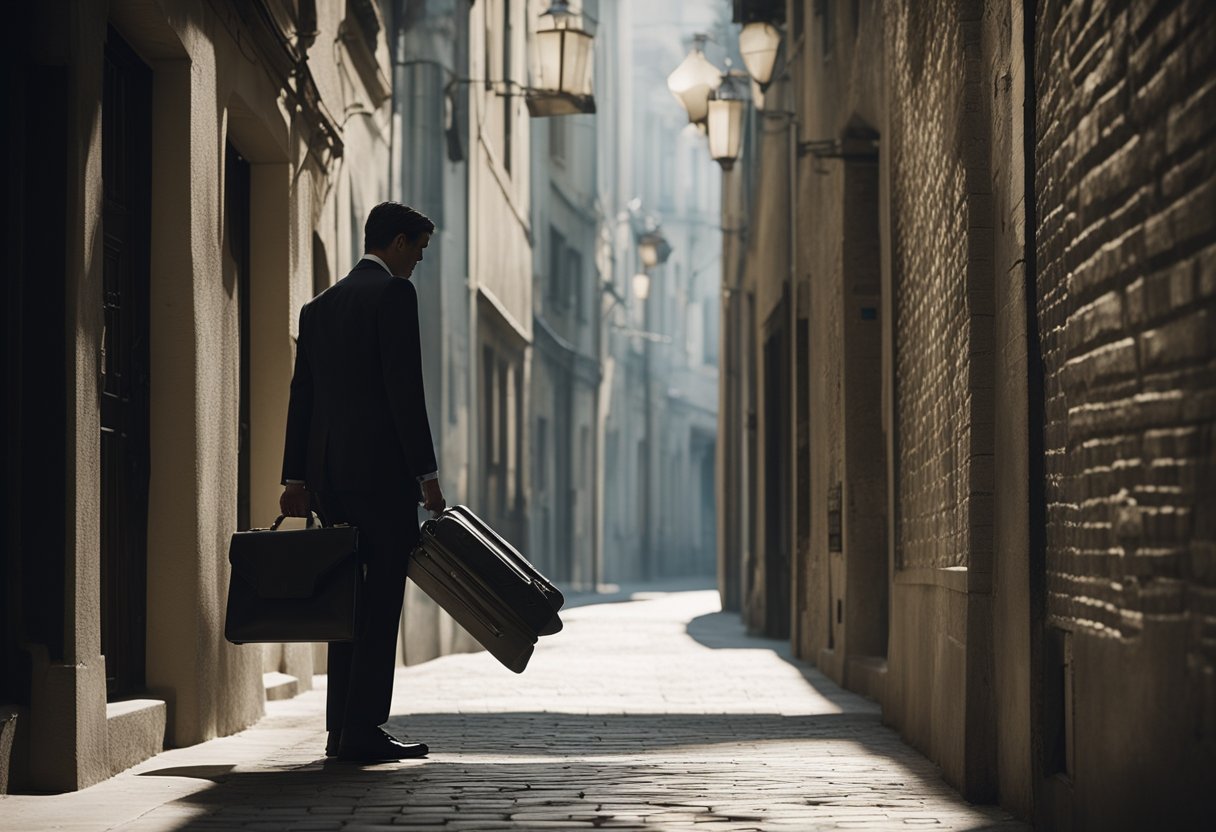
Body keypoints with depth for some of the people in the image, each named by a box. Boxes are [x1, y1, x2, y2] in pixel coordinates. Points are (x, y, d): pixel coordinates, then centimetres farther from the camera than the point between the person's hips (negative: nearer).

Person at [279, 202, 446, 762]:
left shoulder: (318, 307, 17)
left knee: (351, 601, 12)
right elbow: (404, 388, -13)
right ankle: (363, 731, -8)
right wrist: (426, 473, -11)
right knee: (381, 600, -5)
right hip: (381, 469, -8)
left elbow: (302, 396, 16)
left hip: (329, 474, 8)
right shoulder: (395, 293, -6)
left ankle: (343, 730, 12)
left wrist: (296, 478, 17)